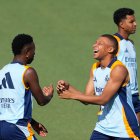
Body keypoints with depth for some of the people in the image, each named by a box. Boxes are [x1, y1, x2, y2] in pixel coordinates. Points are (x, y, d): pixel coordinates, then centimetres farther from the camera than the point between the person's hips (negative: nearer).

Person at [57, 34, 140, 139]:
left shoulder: (118, 69, -18)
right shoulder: (95, 68, 7)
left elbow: (103, 99, -23)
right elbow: (88, 97, 6)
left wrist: (72, 95, -22)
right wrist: (68, 87, -9)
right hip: (103, 128, 7)